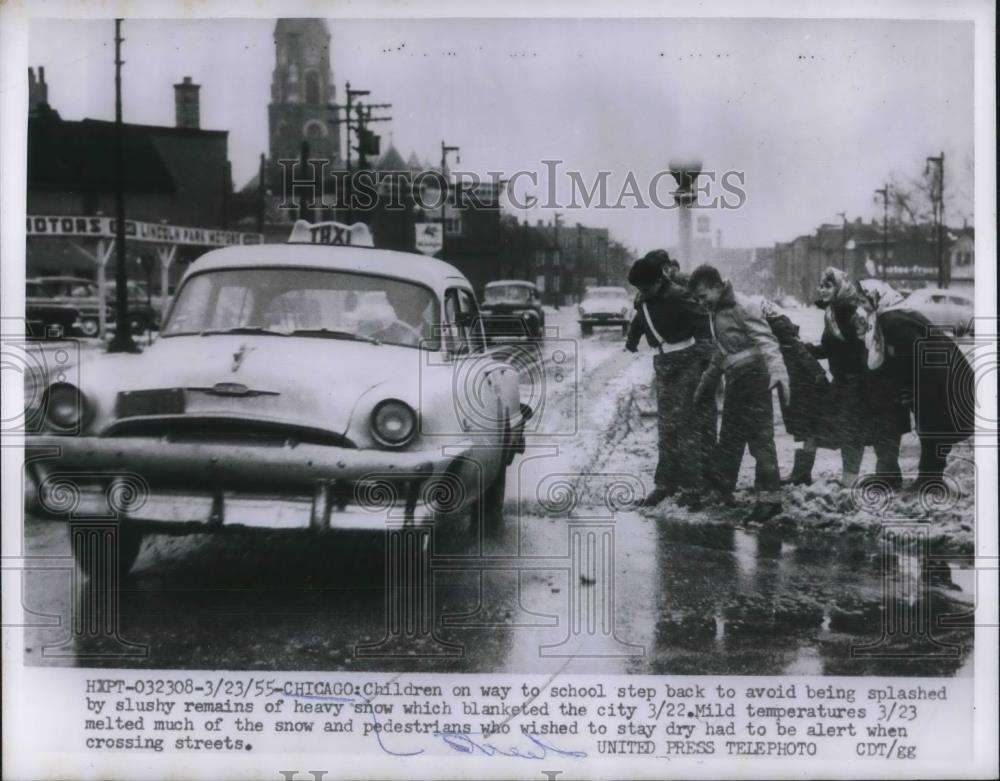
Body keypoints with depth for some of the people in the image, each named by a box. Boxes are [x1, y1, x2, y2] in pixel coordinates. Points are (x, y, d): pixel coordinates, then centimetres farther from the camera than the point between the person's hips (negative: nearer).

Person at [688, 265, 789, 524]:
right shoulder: (716, 312, 14)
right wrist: (706, 383, 34)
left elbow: (766, 342, -23)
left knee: (760, 436, -9)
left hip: (753, 376, -9)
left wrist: (778, 374, -36)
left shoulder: (743, 307, -15)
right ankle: (720, 491, 30)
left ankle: (770, 498, -8)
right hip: (735, 380, 9)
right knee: (729, 437, 17)